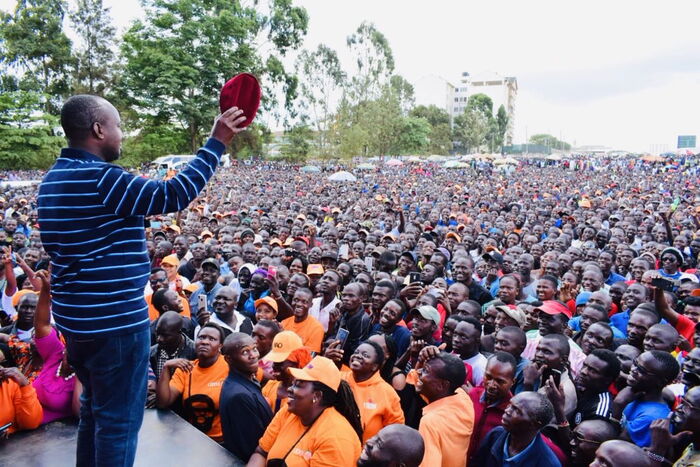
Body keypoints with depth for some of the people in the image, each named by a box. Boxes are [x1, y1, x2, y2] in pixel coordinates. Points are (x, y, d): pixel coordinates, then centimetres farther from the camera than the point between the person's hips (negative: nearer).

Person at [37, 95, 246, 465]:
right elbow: (173, 195, -24)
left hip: (76, 316, 10)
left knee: (95, 408, 25)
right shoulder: (100, 178, -21)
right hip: (115, 321, -10)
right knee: (119, 420, 5)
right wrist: (217, 142, -20)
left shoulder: (53, 179, 10)